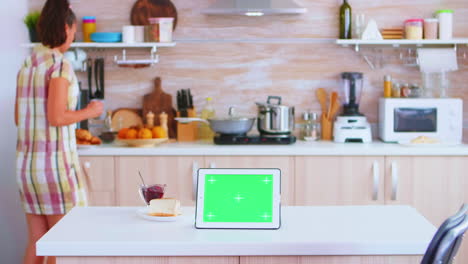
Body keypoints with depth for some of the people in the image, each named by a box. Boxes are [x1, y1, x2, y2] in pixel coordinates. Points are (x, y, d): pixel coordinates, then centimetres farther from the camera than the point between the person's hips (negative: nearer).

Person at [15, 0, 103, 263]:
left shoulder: (27, 64, 10)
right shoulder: (60, 64, -14)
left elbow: (20, 117, 14)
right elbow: (57, 117, -21)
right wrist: (88, 112, -4)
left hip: (27, 160, 8)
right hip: (56, 161, -8)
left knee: (37, 241, 12)